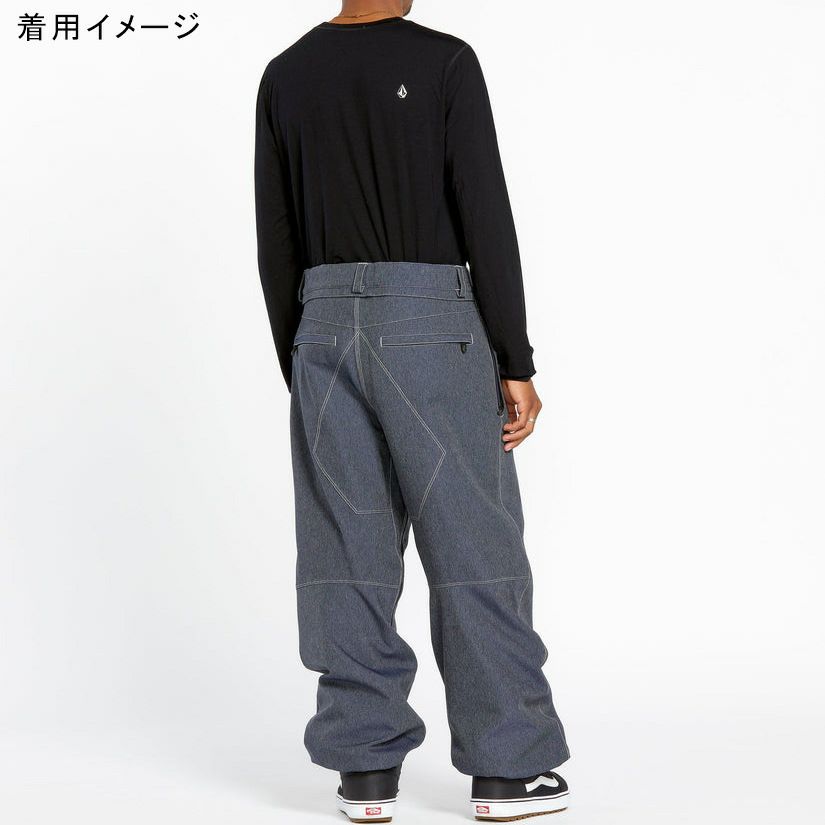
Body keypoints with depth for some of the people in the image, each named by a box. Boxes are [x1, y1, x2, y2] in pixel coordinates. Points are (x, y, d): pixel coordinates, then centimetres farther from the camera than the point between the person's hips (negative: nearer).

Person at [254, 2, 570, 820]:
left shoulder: (284, 76, 8)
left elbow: (276, 243, 9)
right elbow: (487, 223, -10)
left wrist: (299, 369, 15)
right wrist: (517, 366, -7)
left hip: (329, 327, 4)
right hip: (432, 328, -4)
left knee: (348, 557, 6)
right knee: (474, 546, 2)